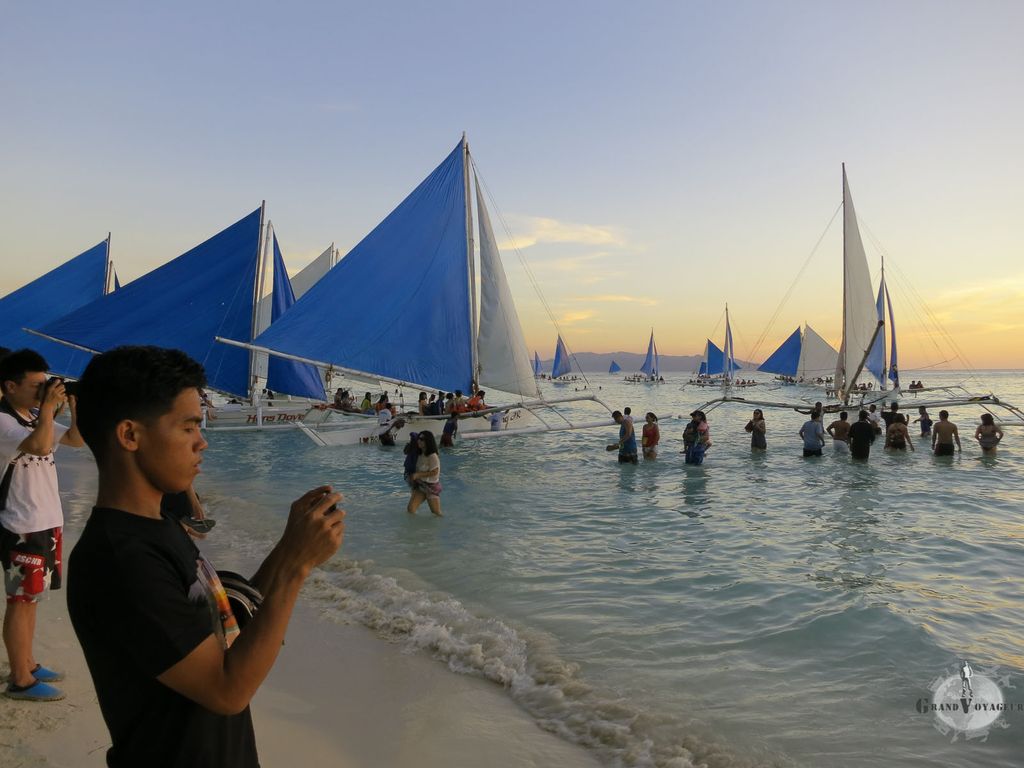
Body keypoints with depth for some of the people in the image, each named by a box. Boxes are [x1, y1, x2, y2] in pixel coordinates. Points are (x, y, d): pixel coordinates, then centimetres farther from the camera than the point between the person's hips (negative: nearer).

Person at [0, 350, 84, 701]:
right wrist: (49, 406, -23)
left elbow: (77, 439, 16)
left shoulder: (36, 419, 11)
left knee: (32, 597, 17)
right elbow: (40, 445, -32)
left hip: (47, 523, 9)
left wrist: (74, 404, 3)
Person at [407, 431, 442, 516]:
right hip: (420, 485, 6)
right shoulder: (420, 454, 4)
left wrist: (418, 474, -21)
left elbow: (434, 472, -22)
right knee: (410, 509, -8)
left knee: (437, 514, 4)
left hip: (431, 486, -6)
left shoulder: (433, 456, -20)